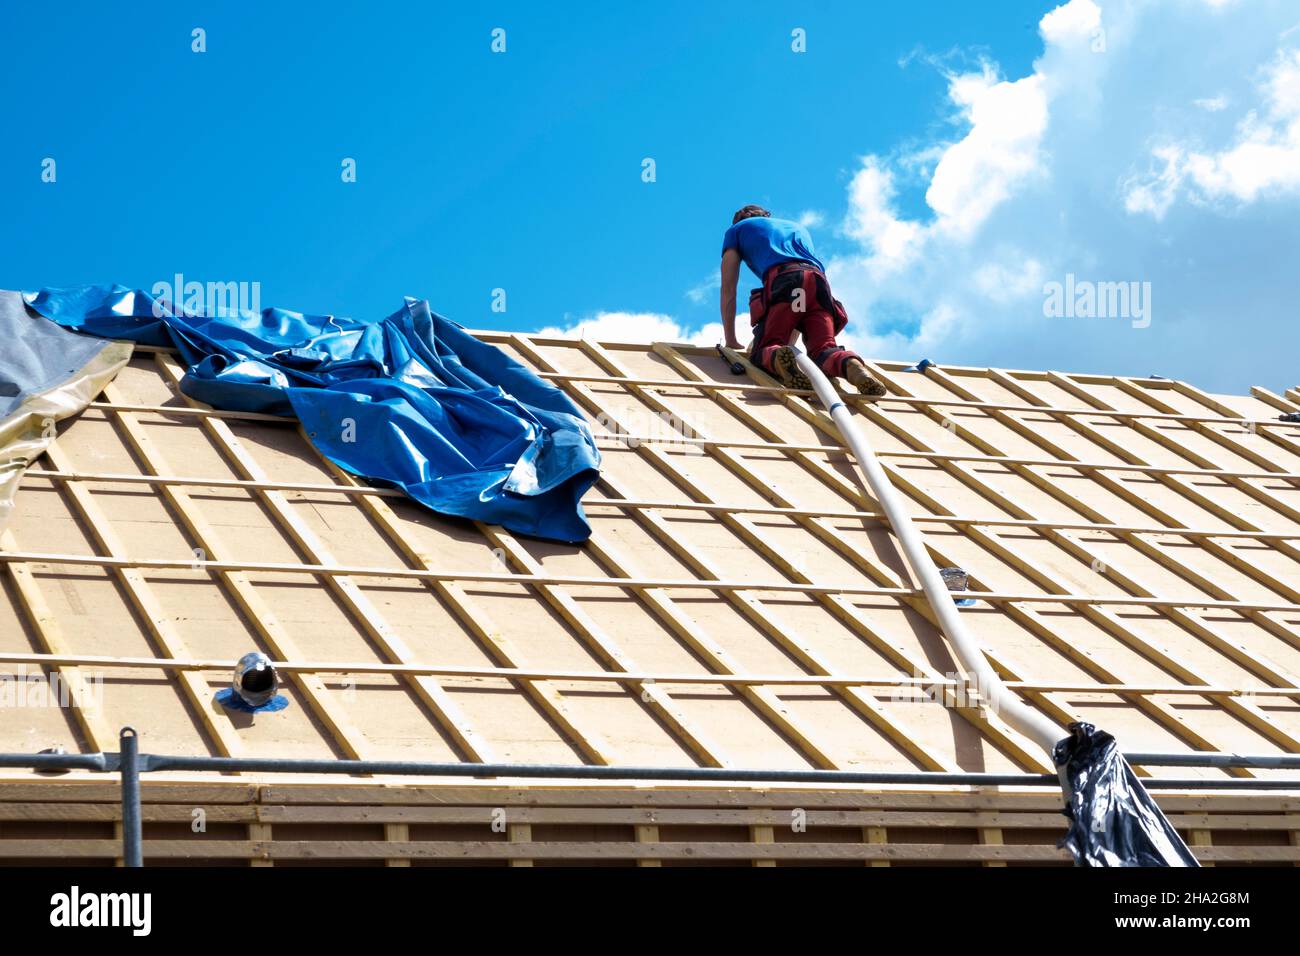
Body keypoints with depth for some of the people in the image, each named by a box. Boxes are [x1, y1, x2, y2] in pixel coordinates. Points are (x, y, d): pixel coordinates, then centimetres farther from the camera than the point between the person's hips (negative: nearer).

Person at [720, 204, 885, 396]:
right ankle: (853, 367, -41)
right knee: (823, 350, -6)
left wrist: (730, 340, 28)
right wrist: (790, 341, 41)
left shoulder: (736, 230, 33)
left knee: (762, 352, -2)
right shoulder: (798, 228, 44)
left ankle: (778, 358, -39)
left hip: (783, 280, -3)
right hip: (818, 280, 3)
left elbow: (728, 289, 26)